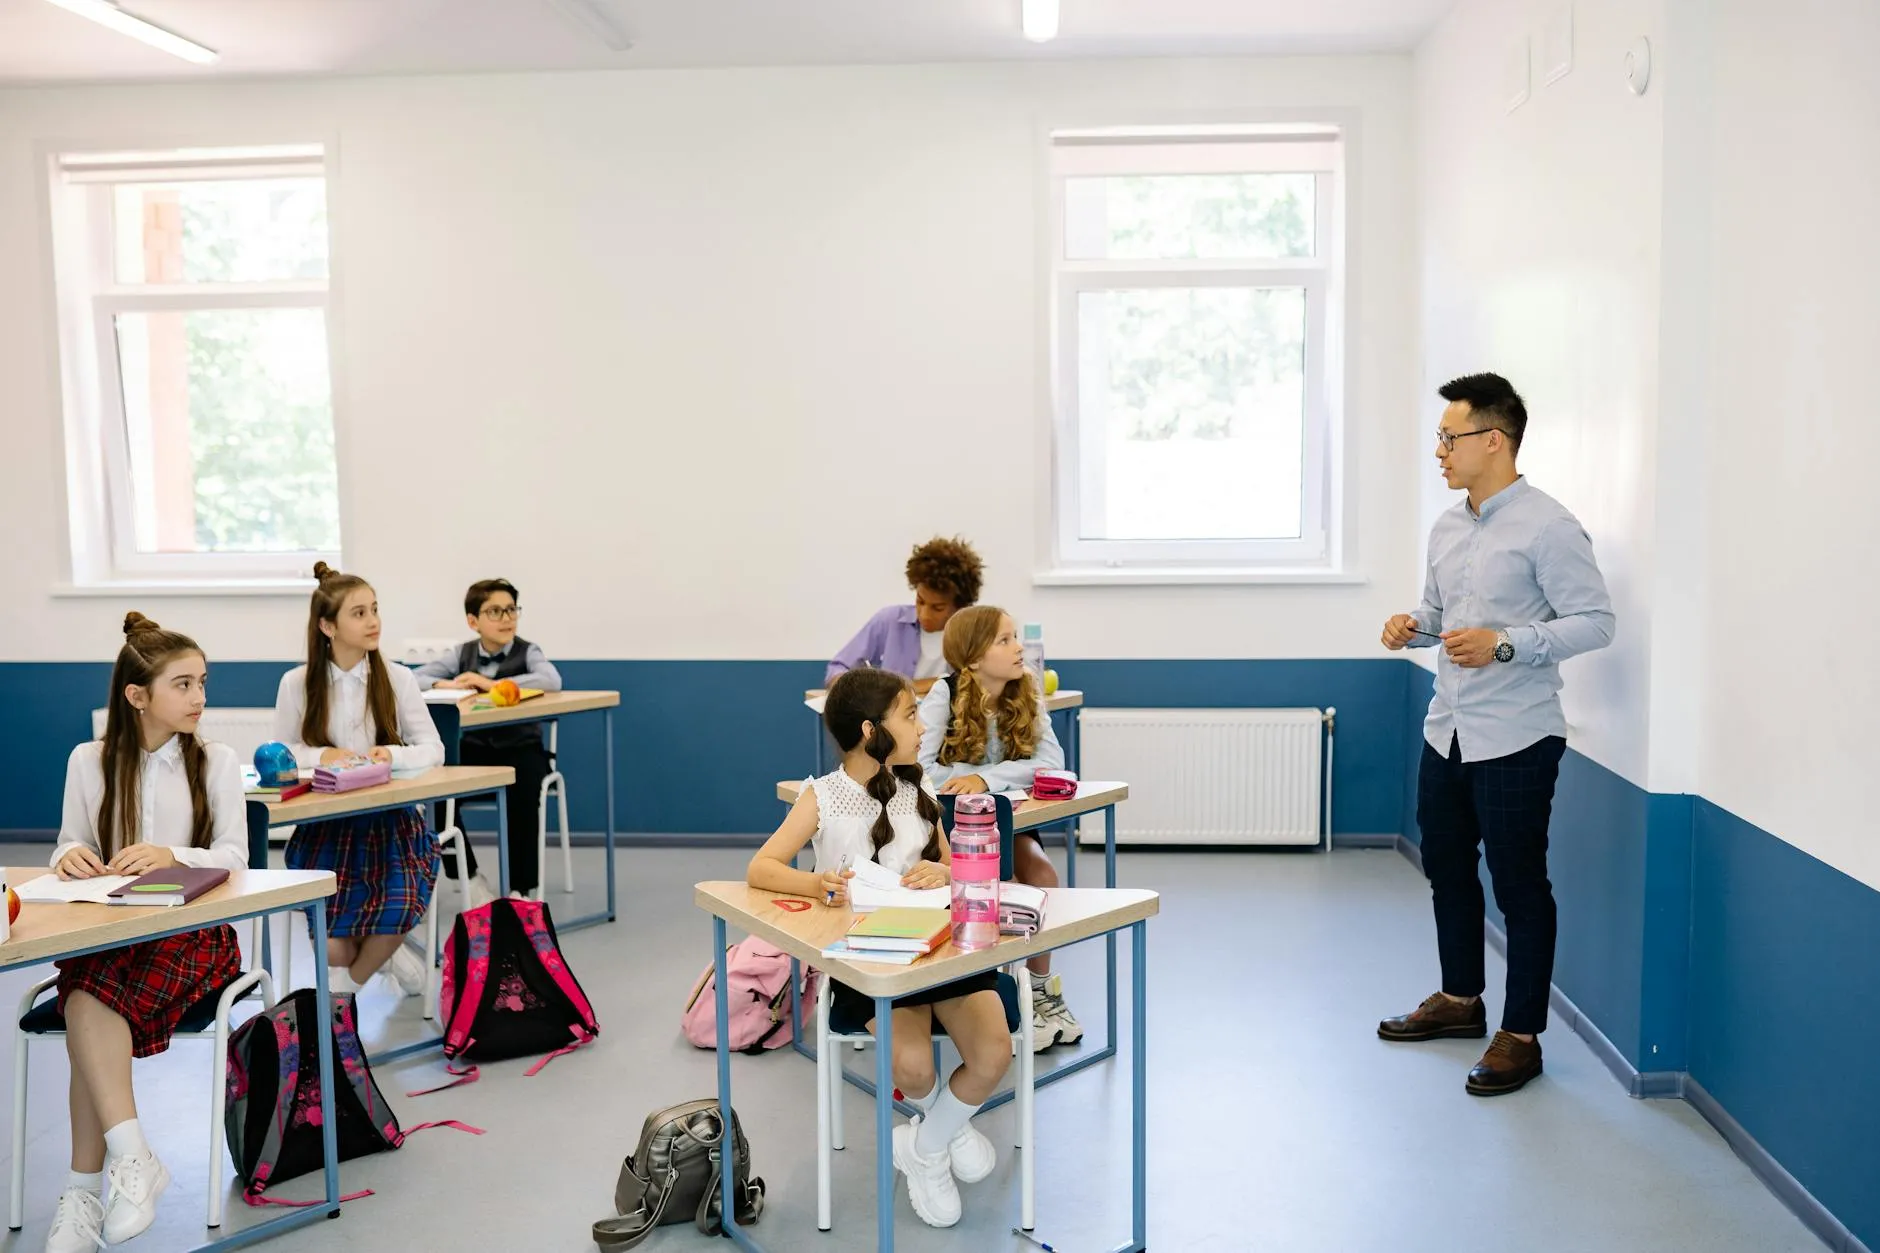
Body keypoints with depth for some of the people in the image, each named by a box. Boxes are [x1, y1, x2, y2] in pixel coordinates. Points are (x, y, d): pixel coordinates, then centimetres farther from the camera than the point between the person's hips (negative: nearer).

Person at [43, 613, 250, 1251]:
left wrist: (172, 856, -21)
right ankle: (133, 1160, -33)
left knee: (90, 1003, -30)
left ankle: (85, 1191, -29)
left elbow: (234, 857, -1)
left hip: (192, 929, -2)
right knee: (90, 1002, -33)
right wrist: (71, 856, -13)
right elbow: (69, 850, 12)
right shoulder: (89, 762, 10)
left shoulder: (217, 762, 5)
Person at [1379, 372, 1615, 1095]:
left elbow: (1595, 621, -15)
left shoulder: (1546, 527, -13)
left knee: (1519, 885, 2)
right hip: (1447, 731, 8)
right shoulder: (1447, 529, 11)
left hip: (1515, 739, -8)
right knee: (1446, 870, 18)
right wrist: (1412, 627, 1)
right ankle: (1460, 1000, 37)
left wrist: (1505, 644, -24)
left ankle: (1522, 1036, 15)